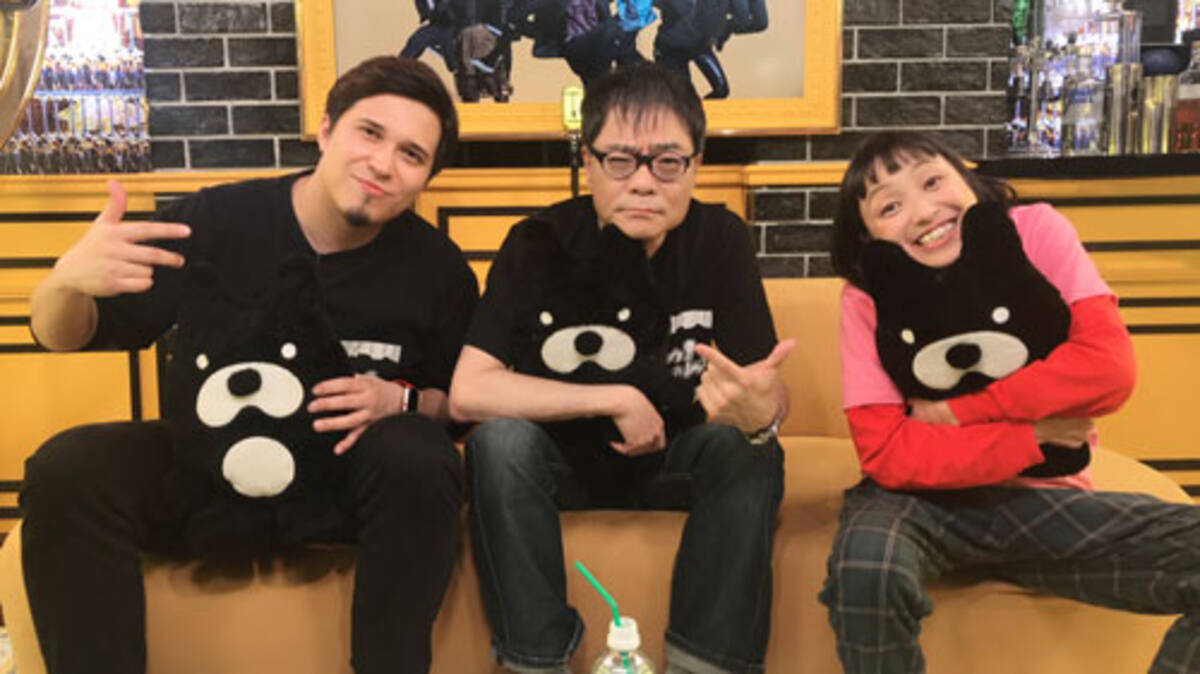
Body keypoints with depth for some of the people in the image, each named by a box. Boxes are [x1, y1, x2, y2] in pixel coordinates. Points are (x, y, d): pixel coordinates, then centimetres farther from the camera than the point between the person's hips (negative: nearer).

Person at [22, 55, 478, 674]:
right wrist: (68, 279, -30)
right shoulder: (214, 222, -11)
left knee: (419, 459, -33)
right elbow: (63, 338, -5)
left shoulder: (437, 267, -7)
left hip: (349, 475, 0)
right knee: (66, 470, -25)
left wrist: (398, 401, -17)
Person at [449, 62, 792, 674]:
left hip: (671, 460, 1)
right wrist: (616, 400, -29)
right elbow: (467, 392, -26)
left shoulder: (720, 239, -13)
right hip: (558, 457, -1)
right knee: (500, 440, -31)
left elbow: (773, 398, -17)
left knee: (750, 452, -28)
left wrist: (759, 411, -43)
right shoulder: (540, 240, -17)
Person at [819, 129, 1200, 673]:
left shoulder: (1035, 231, -8)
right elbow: (885, 454, -16)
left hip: (1042, 497, 2)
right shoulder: (869, 295, -10)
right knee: (865, 565, -35)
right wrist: (1033, 434, -16)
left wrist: (952, 412, -17)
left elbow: (1110, 368, -19)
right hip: (925, 498, -1)